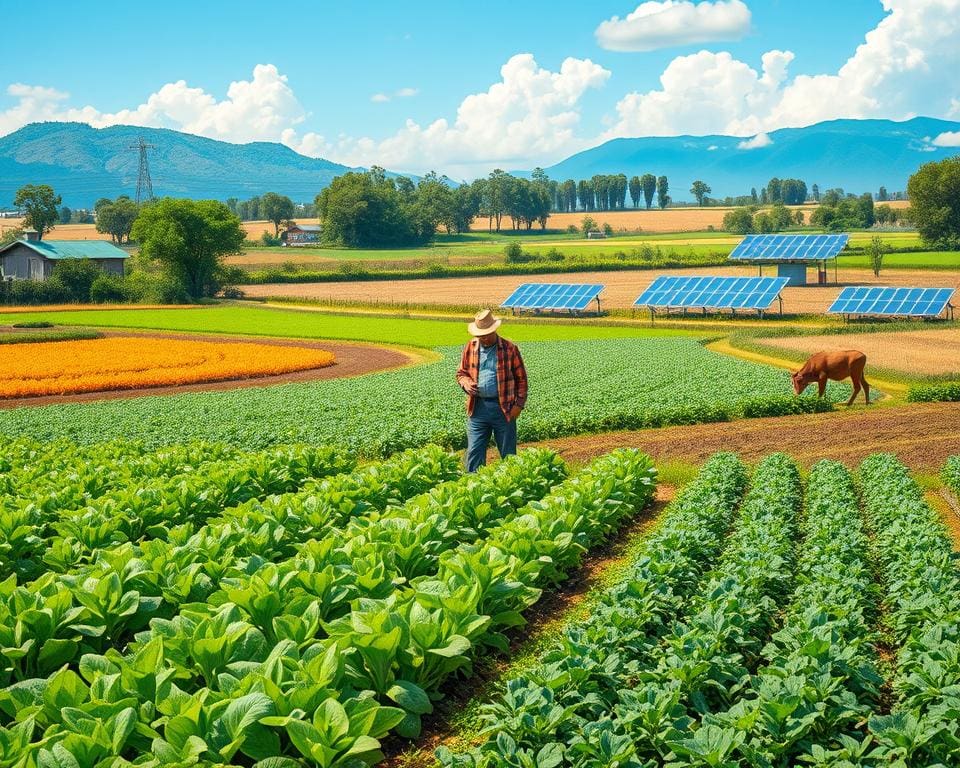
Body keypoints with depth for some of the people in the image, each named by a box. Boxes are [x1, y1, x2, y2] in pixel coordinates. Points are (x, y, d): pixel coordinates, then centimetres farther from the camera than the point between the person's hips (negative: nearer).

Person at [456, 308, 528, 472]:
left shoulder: (510, 349, -2)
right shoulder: (470, 348, 6)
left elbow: (521, 378, 1)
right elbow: (461, 373, 17)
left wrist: (519, 404, -6)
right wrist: (466, 383, -6)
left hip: (503, 408, -2)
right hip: (477, 408, 2)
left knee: (508, 453, 7)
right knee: (474, 451, 2)